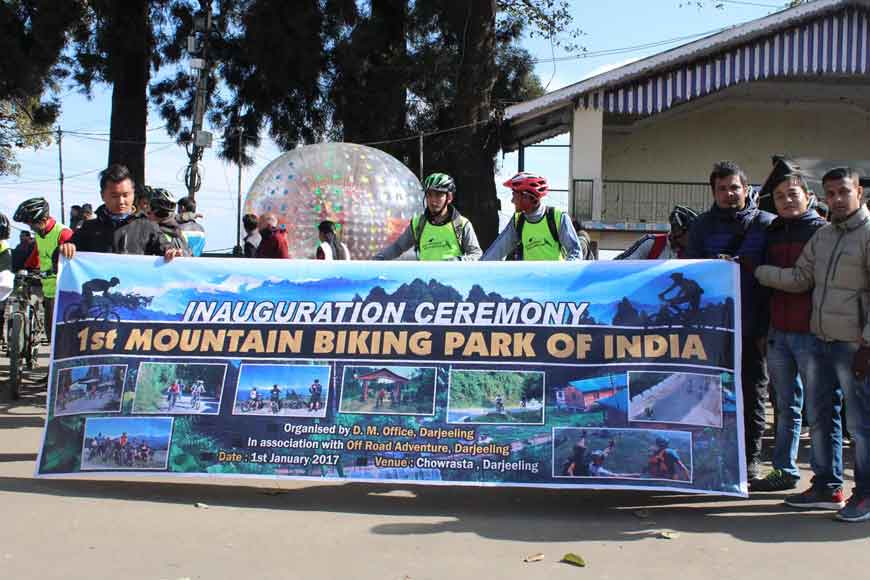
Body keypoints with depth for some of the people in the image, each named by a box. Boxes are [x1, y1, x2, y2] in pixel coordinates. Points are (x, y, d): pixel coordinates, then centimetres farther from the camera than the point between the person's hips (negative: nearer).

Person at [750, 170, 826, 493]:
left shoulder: (822, 231, -3)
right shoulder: (772, 233, 14)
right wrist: (763, 330, 14)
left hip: (810, 333, -6)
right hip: (778, 333, 6)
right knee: (786, 406, 12)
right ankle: (785, 472, 20)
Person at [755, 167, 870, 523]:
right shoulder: (822, 236, 13)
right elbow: (800, 279, 16)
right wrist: (753, 270, 9)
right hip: (821, 342, 8)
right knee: (820, 417, 13)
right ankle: (827, 487, 25)